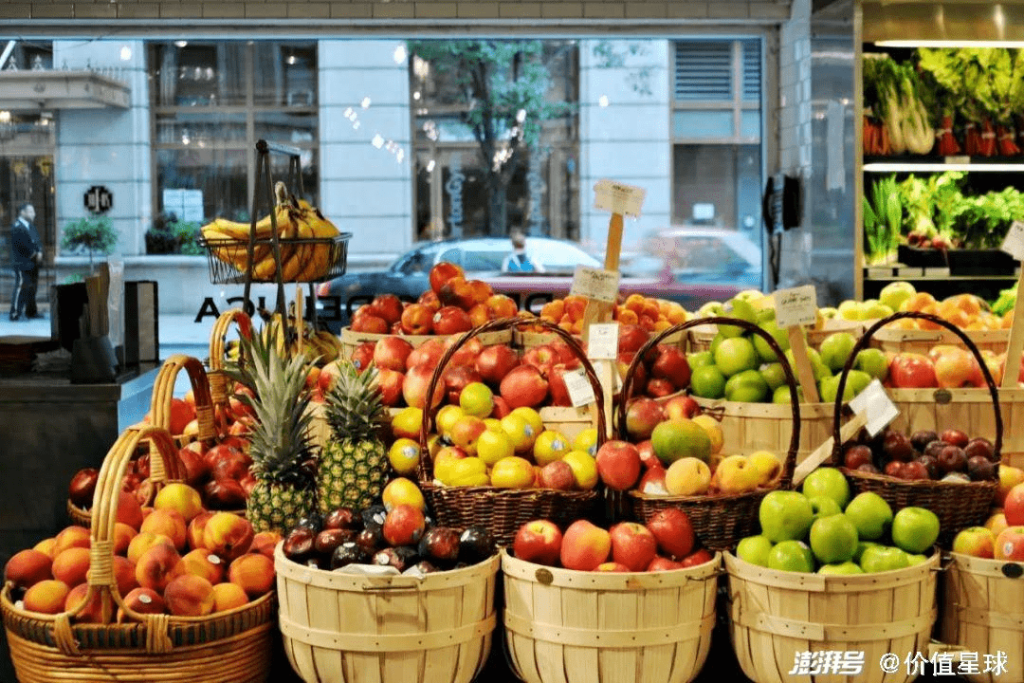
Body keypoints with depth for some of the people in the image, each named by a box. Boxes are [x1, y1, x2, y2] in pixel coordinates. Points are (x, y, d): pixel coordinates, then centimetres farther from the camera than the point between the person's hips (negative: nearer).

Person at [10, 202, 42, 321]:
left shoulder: (31, 226, 18)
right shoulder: (17, 227, -11)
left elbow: (36, 241, 19)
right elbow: (22, 245, -19)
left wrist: (39, 252, 0)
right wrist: (34, 254, -13)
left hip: (32, 263, 9)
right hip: (22, 263, -9)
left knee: (32, 287, 12)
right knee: (21, 287, -11)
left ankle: (31, 311, 20)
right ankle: (15, 313, -9)